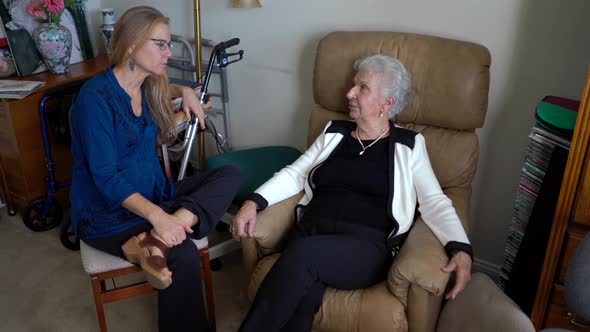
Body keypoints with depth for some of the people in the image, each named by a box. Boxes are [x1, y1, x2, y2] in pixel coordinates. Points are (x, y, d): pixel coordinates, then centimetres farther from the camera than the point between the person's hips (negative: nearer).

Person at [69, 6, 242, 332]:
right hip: (106, 214, -8)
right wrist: (157, 215, -36)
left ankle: (151, 241, -28)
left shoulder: (149, 87, 5)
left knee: (229, 175, -12)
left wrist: (185, 92, 11)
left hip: (153, 194, 8)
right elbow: (105, 177, -24)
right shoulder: (96, 96, -19)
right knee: (183, 254, -32)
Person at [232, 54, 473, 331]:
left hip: (367, 244, -2)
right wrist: (253, 202, -1)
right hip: (312, 233, 3)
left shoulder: (409, 146, 10)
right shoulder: (334, 132, 19)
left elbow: (434, 201, 2)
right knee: (303, 296, -32)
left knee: (303, 255, -34)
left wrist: (460, 249, -16)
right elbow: (294, 174, 15)